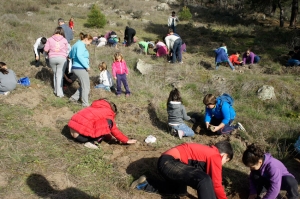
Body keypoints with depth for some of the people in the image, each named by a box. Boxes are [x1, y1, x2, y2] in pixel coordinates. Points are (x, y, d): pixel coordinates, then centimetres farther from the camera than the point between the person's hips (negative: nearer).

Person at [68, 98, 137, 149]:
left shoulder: (95, 107, 25)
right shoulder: (108, 114, 2)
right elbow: (114, 130, 3)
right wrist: (126, 140, 12)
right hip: (81, 133, -9)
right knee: (109, 124, -6)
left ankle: (90, 140, 6)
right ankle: (91, 142, -10)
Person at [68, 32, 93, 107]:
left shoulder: (76, 44, 18)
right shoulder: (81, 44, -12)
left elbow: (70, 55, 25)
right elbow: (79, 55, -27)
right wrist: (87, 66, -22)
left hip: (75, 67, 10)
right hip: (80, 68, -10)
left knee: (83, 85, 20)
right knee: (86, 87, 1)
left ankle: (74, 98, 21)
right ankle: (85, 103, 10)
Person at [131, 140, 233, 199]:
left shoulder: (208, 151, 20)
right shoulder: (215, 156, -6)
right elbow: (216, 184, -6)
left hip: (167, 162, 11)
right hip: (169, 162, -11)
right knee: (204, 180, -27)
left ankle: (145, 182, 32)